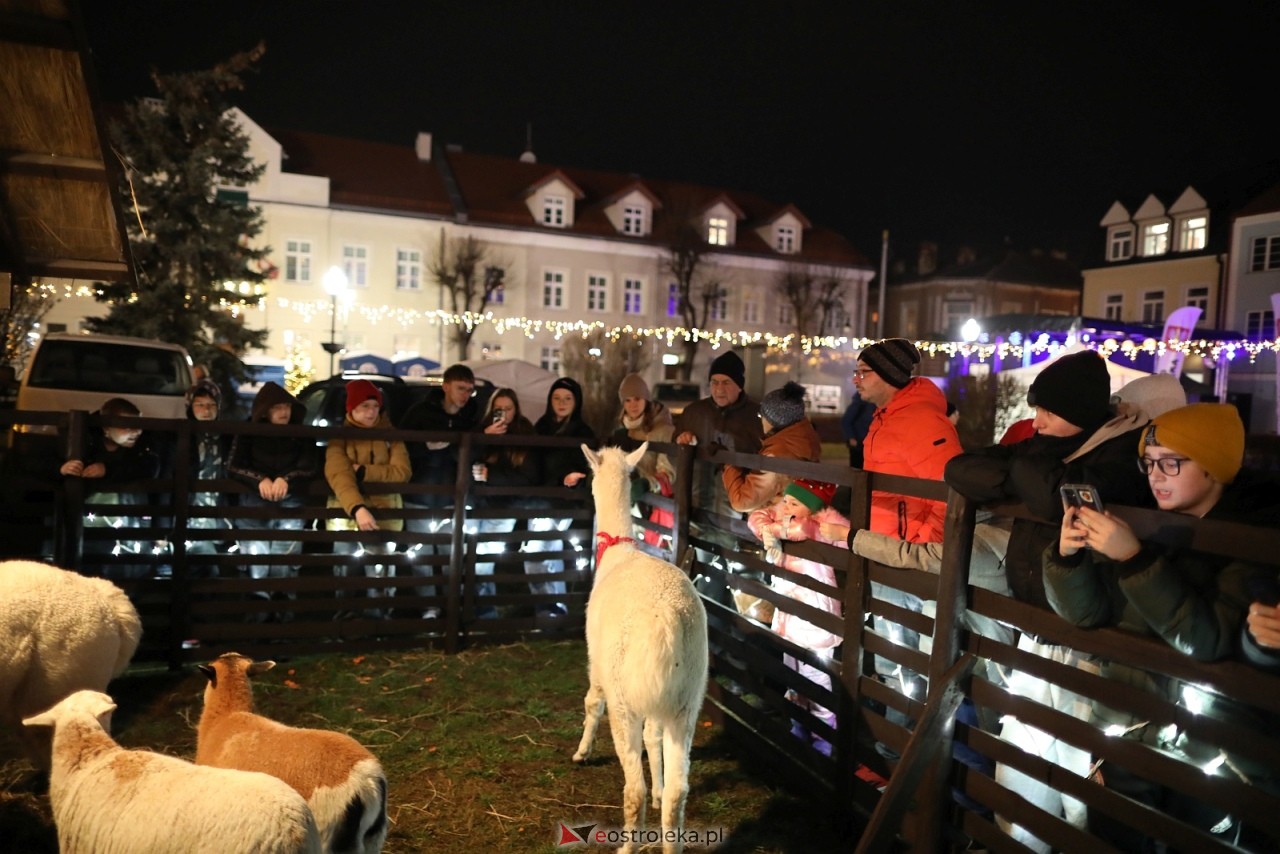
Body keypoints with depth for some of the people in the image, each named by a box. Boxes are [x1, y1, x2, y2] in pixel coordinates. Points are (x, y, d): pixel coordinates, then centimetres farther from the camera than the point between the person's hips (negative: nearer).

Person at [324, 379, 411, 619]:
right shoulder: (339, 436, -2)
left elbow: (403, 472, -8)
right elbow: (339, 476, -19)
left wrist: (362, 471, -16)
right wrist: (357, 508, -36)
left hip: (383, 515, 1)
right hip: (347, 513, -1)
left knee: (381, 572, 6)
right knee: (343, 571, 5)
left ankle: (378, 616, 19)